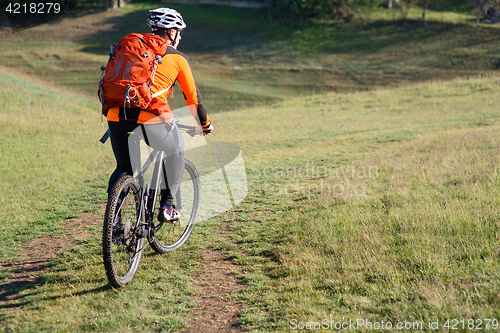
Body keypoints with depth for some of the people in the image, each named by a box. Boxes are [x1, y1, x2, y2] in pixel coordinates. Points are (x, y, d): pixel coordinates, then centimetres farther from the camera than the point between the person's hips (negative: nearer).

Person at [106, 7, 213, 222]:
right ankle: (167, 206, 22)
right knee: (175, 151, 26)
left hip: (116, 118, 4)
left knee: (124, 168, 24)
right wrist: (205, 124, 34)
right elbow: (192, 96, 19)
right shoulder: (176, 57, 13)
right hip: (151, 119, -4)